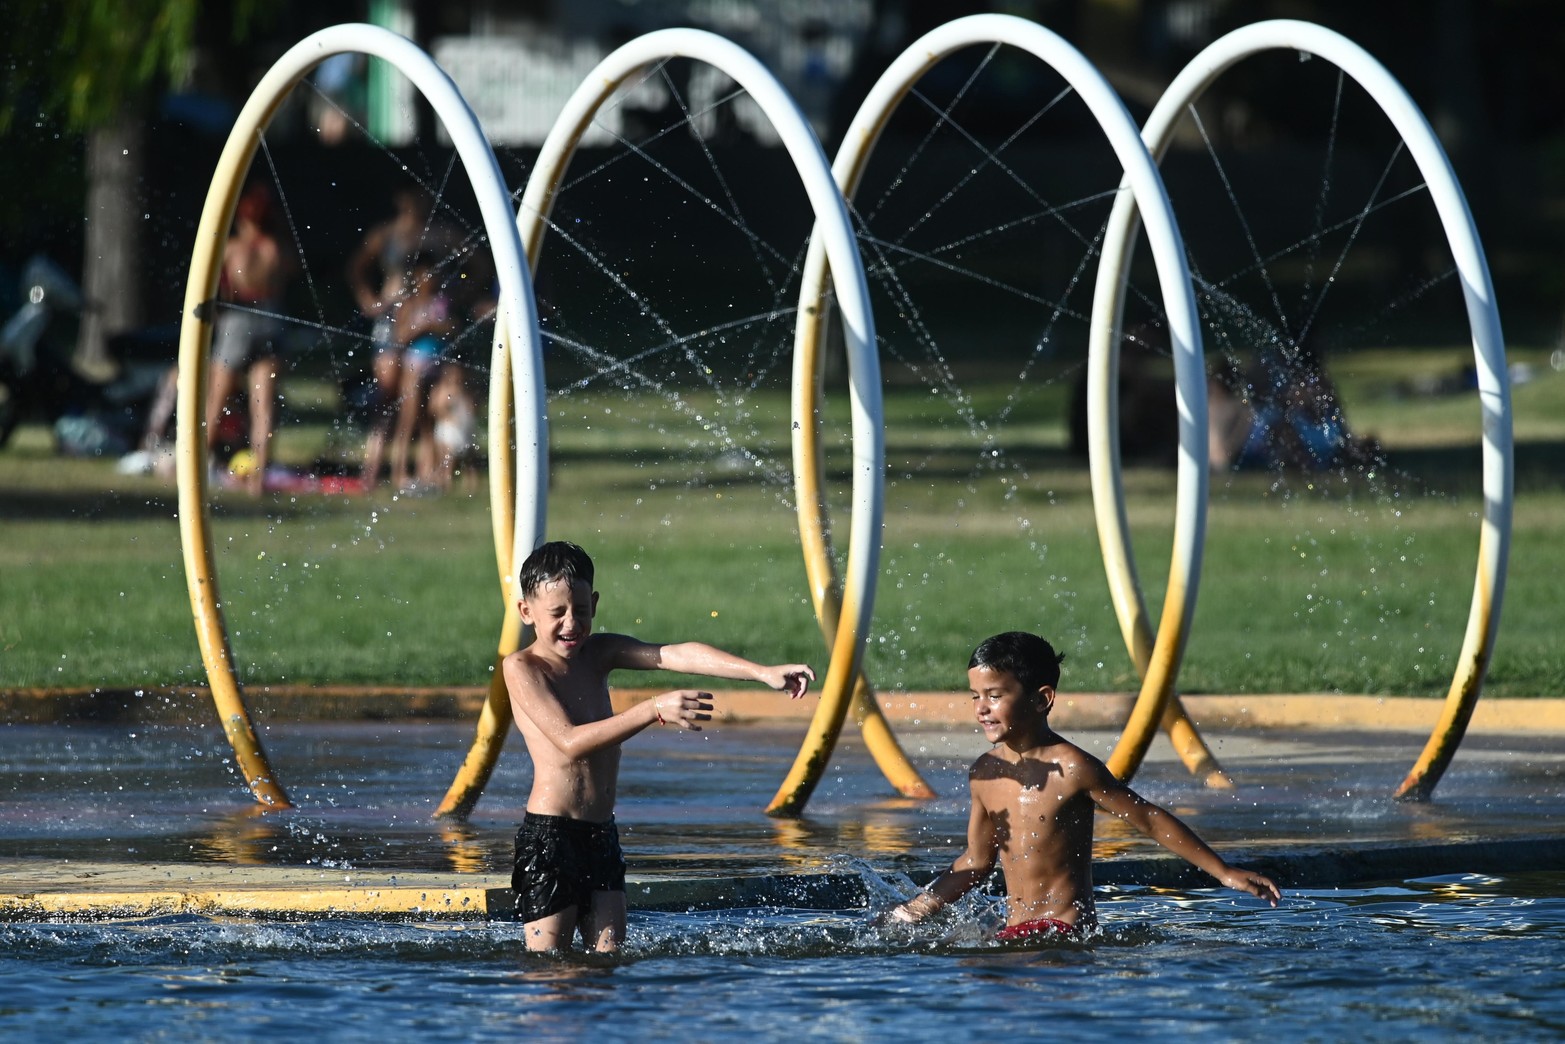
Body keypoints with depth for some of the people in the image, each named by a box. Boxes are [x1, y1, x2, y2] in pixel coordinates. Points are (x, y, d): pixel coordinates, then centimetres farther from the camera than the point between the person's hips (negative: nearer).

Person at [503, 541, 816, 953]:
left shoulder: (597, 653, 8)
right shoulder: (522, 668, -9)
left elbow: (676, 655, -5)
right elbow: (571, 742, -20)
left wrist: (763, 673, -17)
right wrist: (654, 711, -29)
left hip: (601, 837, 6)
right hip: (548, 837, -6)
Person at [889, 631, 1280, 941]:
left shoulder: (1072, 769, -10)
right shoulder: (984, 773, 10)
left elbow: (1151, 820, -1)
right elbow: (977, 862, 22)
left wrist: (1223, 873, 1)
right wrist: (911, 912, 17)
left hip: (1068, 932, -8)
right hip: (1014, 933, 8)